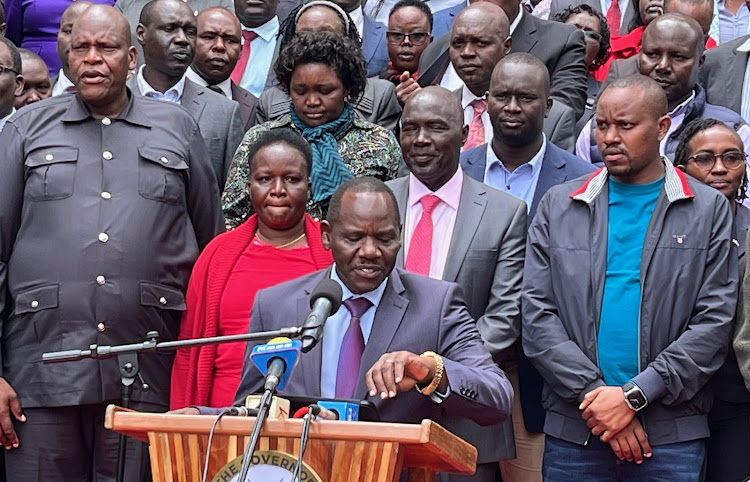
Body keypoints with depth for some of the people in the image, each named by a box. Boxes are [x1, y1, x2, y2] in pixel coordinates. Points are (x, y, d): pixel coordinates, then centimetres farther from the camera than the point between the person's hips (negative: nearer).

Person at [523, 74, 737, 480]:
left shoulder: (709, 210, 4)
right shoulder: (557, 206, 8)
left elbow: (715, 321, -3)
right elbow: (537, 314, 2)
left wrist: (634, 395, -11)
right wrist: (593, 394, -10)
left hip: (672, 434, -1)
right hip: (572, 429, 1)